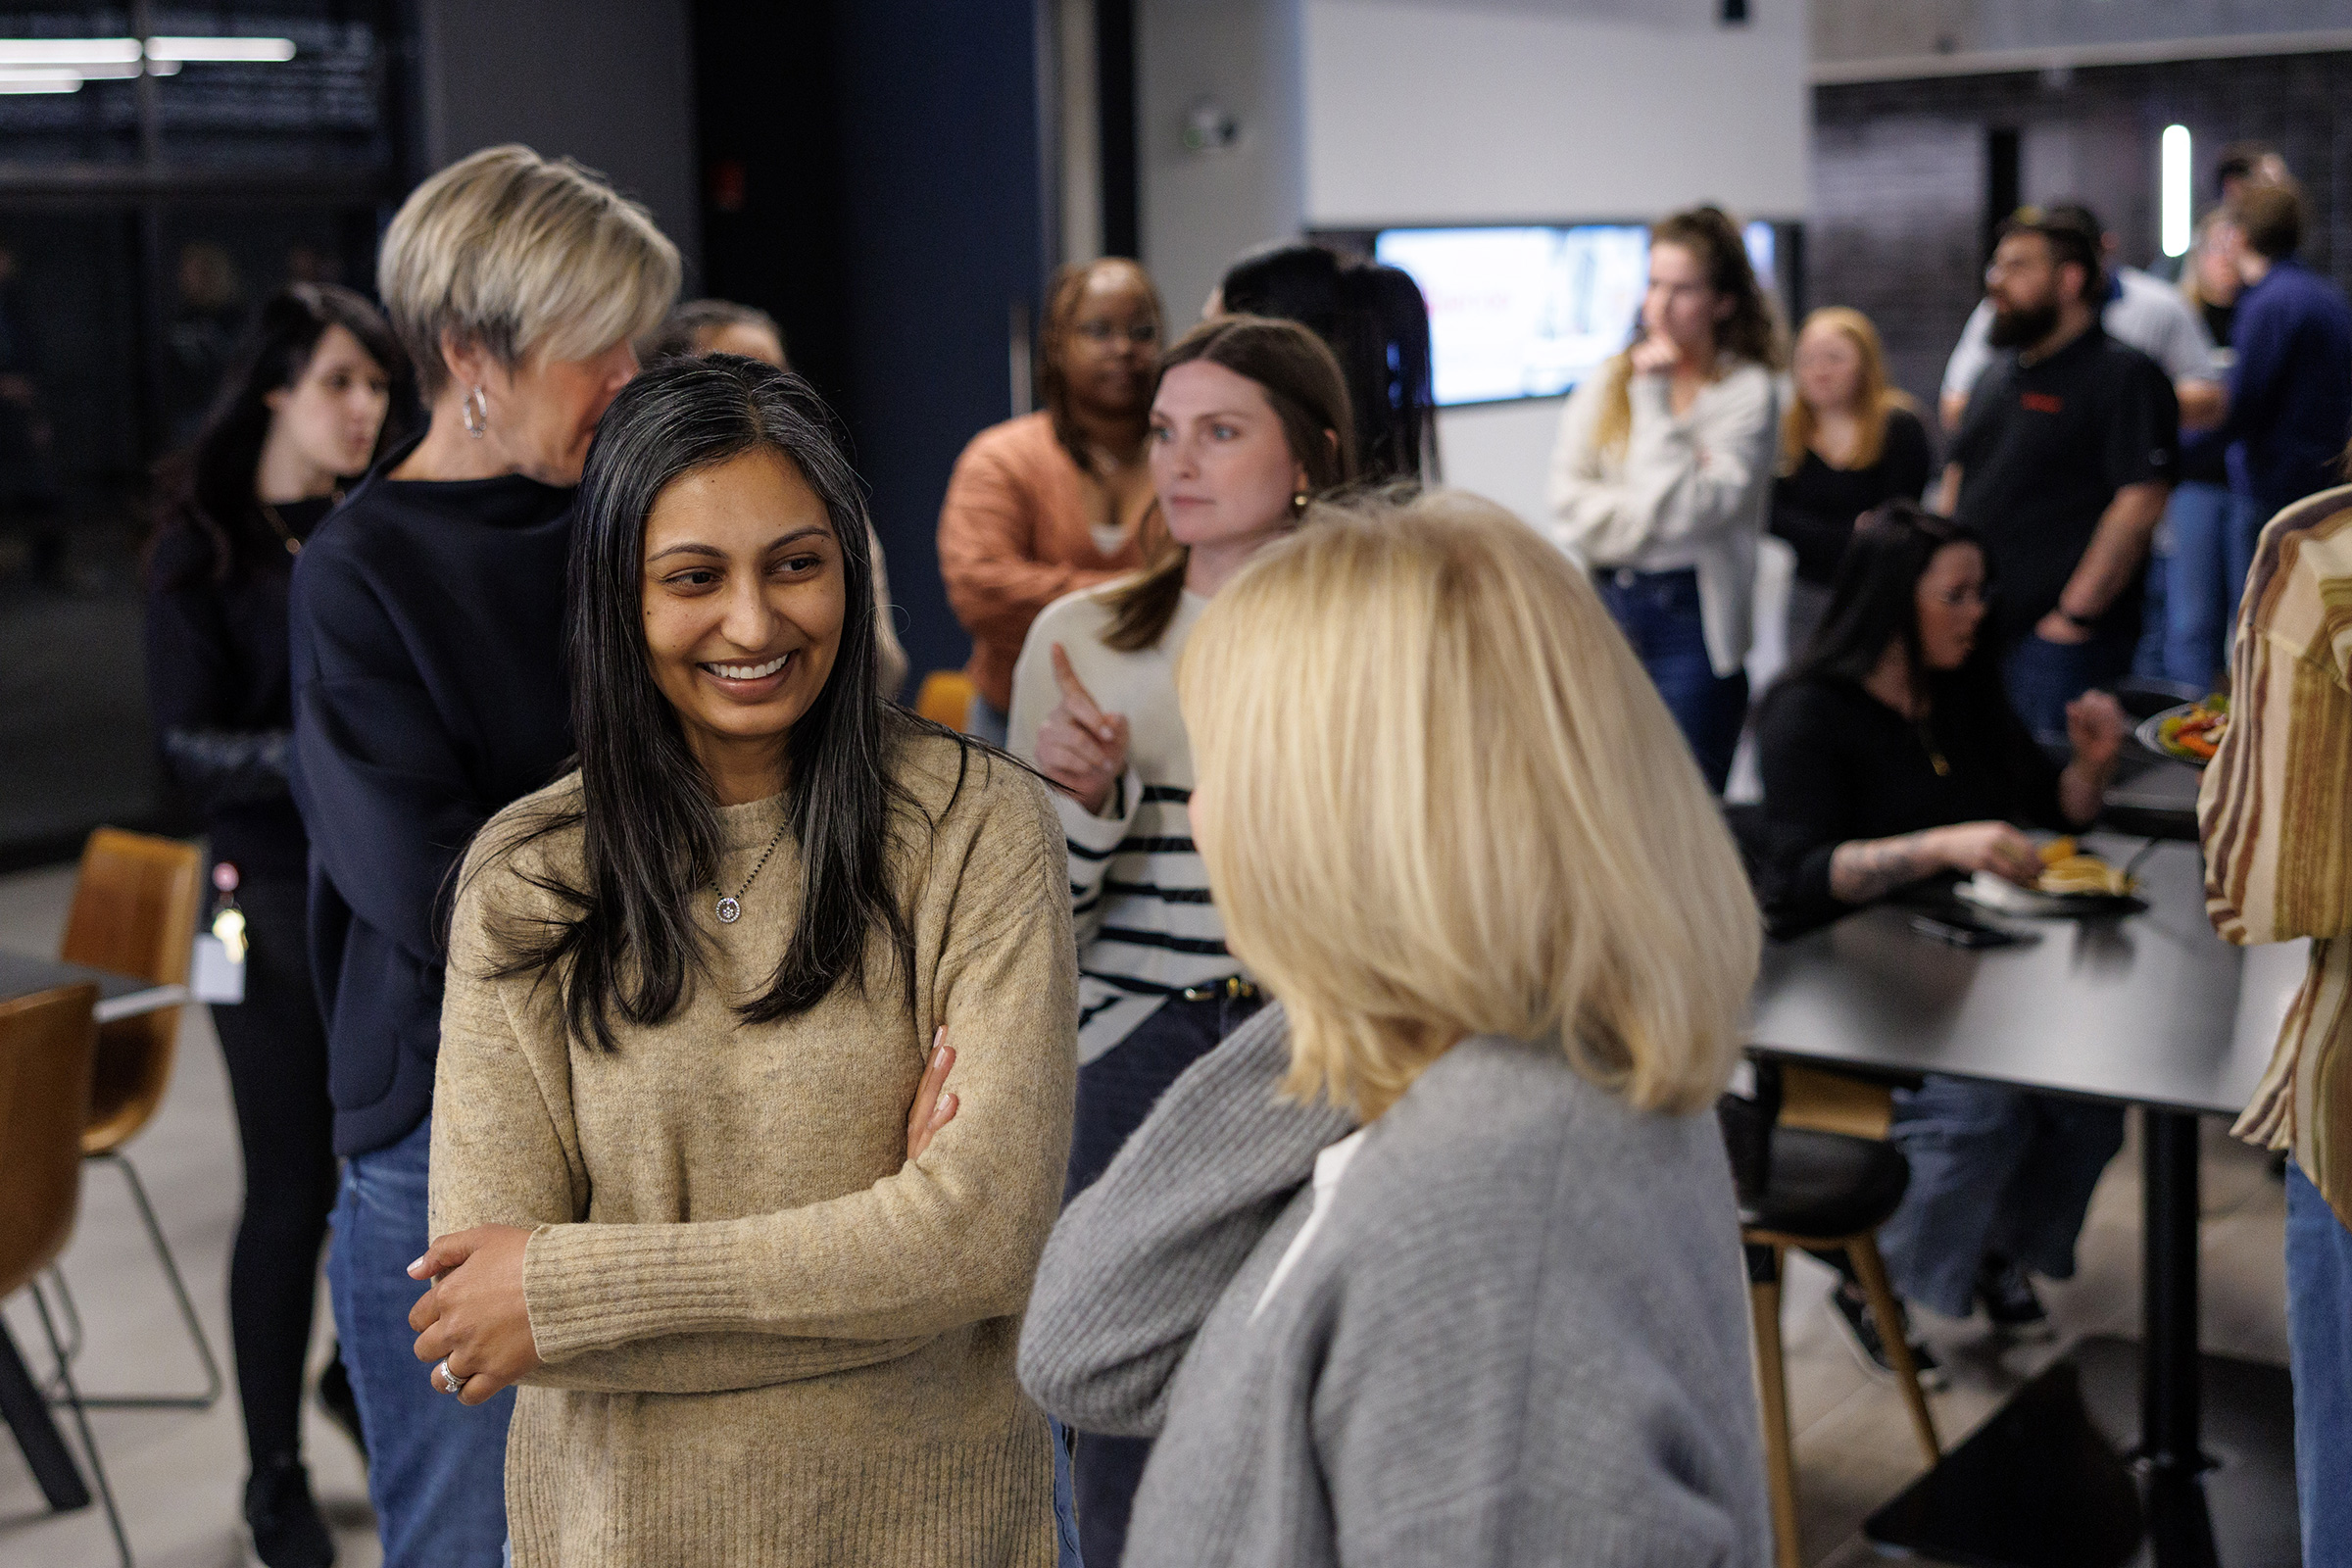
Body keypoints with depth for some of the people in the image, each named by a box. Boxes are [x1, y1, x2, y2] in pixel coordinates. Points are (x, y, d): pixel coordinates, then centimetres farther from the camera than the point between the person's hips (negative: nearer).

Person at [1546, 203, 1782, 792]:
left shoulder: (1748, 392, -3)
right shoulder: (1605, 383, 10)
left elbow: (1692, 509, -15)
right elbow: (1565, 498, 1)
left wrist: (1656, 400, -11)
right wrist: (1650, 513, -10)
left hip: (1691, 616, -4)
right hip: (1605, 605, 4)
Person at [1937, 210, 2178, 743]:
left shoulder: (2124, 375, -6)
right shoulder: (1996, 381, 20)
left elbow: (2140, 505, -15)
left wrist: (2075, 616, -18)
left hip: (2056, 639, -8)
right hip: (1972, 632, 8)